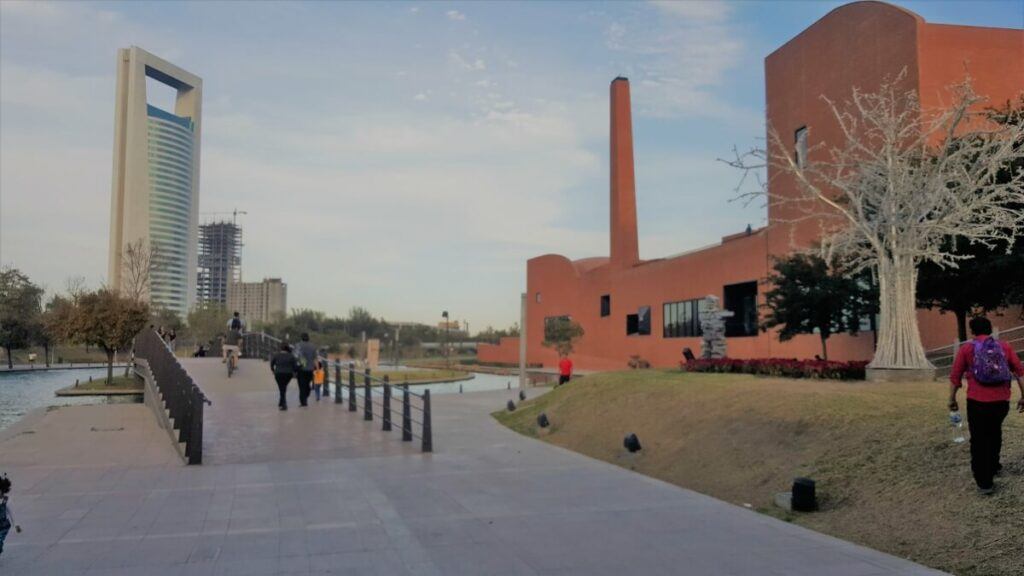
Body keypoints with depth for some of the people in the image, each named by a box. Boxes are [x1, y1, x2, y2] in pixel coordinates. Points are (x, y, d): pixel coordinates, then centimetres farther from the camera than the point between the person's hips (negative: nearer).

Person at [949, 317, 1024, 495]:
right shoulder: (1005, 347, 8)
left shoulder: (966, 348, 0)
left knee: (979, 439, 2)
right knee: (995, 432, 27)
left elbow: (955, 376, 0)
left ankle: (984, 482, 0)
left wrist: (952, 399, 9)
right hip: (1002, 400, 4)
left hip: (977, 401, -3)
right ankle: (993, 466, 41)